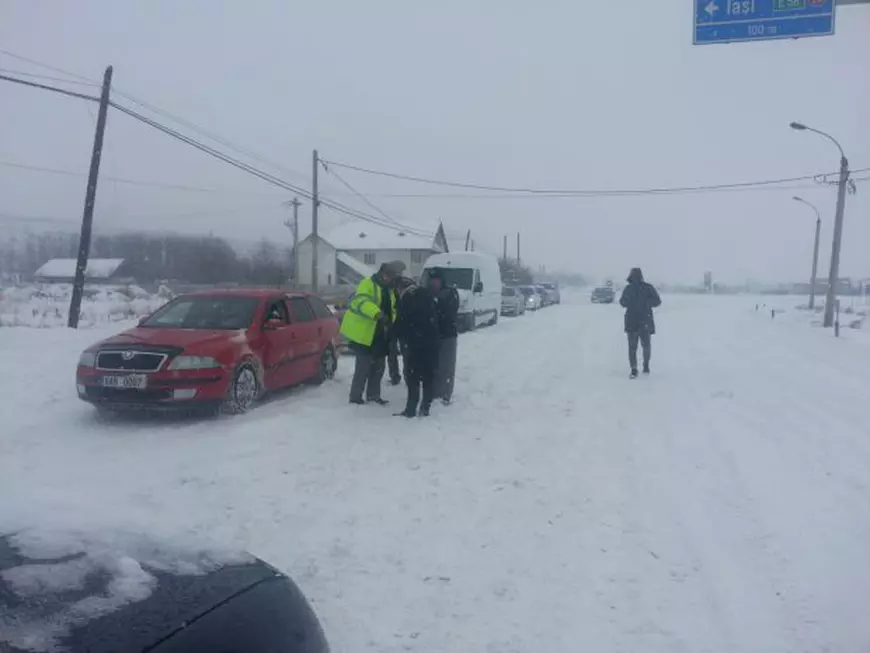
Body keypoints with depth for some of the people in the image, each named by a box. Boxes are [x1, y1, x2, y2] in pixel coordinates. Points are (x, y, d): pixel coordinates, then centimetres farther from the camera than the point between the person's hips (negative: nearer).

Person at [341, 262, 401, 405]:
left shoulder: (389, 290, 15)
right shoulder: (368, 284, -11)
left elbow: (391, 310, 25)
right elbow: (361, 301, -28)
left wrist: (392, 324, 7)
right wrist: (377, 313, -42)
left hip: (380, 336, 9)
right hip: (364, 334, -9)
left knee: (378, 366, 14)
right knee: (363, 367, -5)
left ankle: (373, 395, 26)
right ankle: (355, 397, 6)